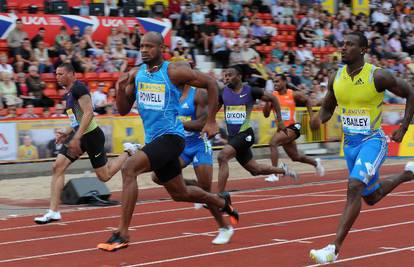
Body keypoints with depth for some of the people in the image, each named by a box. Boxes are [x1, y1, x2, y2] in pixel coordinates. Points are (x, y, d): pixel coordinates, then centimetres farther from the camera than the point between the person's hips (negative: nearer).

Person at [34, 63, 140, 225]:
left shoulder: (78, 88, -14)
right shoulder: (68, 93, 15)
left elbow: (88, 113, -23)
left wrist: (76, 138, -27)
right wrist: (67, 133, 13)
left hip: (91, 135, -9)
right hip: (78, 135, 9)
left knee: (104, 176, 1)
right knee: (57, 167, -6)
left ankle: (129, 152, 23)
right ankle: (53, 212, -7)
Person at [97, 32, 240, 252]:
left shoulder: (174, 72, -11)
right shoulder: (135, 74, 6)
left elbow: (211, 84, -3)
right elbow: (123, 111, 9)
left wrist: (211, 122, -2)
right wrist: (120, 89, -11)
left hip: (170, 136, -8)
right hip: (153, 139, 8)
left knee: (129, 169, -27)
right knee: (179, 193, 20)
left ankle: (122, 233, -23)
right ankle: (222, 202, 48)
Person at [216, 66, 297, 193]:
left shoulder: (250, 91, -6)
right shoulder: (223, 92, 3)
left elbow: (273, 98, 5)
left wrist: (280, 121, 6)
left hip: (245, 134, -5)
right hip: (232, 136, 5)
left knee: (222, 157, -27)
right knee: (255, 170, 14)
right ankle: (283, 170, 41)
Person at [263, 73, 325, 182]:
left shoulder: (294, 95, -7)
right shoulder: (273, 95, 1)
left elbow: (307, 101, 11)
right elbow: (266, 114, 0)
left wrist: (311, 116, 7)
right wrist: (268, 101, -15)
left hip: (292, 127, -5)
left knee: (273, 142, -28)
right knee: (295, 157, 18)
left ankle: (274, 173, -26)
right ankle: (315, 162, 46)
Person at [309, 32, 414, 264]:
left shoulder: (377, 76, -16)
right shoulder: (336, 79, -1)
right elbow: (327, 109, 12)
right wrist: (319, 119, -11)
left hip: (373, 140, -7)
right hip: (350, 142, 7)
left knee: (354, 187, -25)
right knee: (371, 197, 20)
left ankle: (335, 248, -22)